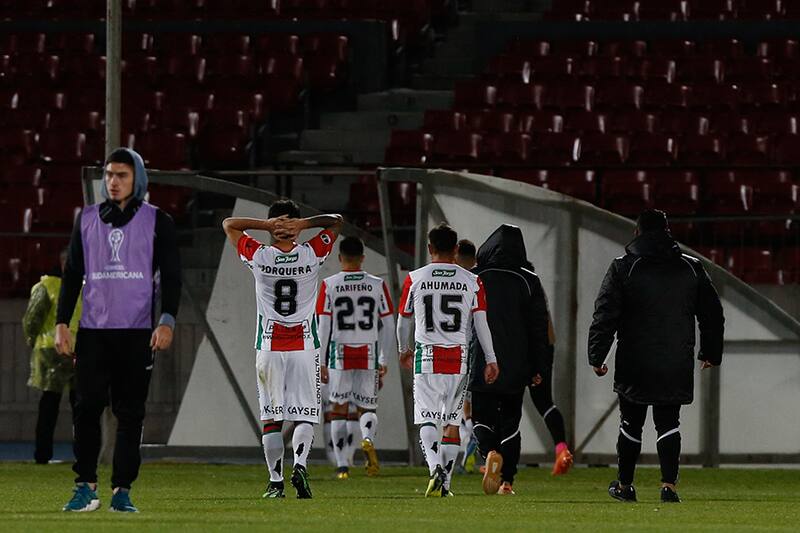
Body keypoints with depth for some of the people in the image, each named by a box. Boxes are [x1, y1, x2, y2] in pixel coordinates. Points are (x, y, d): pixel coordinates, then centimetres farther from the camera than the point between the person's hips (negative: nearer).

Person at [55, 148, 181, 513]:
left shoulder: (157, 222, 4)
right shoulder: (88, 219, 12)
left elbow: (170, 276, 0)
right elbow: (72, 274, 14)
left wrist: (167, 321, -13)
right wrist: (62, 323, 5)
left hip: (137, 332, -2)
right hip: (93, 329, 2)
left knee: (130, 412, -1)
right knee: (87, 407, -7)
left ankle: (122, 491, 2)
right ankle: (86, 486, -3)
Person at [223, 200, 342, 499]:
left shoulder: (259, 257, -6)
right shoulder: (312, 255, -5)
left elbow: (228, 224, 7)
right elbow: (336, 221, 9)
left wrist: (265, 225, -7)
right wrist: (303, 224, -7)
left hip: (269, 348, 0)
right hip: (305, 348, 0)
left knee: (271, 417, 5)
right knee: (305, 414, 3)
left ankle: (275, 481, 4)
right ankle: (300, 465, -20)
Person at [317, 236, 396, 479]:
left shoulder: (329, 285, -3)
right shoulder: (377, 285, 1)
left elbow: (323, 326, -4)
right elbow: (388, 326, 3)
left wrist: (321, 363, 2)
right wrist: (384, 361, 12)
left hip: (340, 352, -1)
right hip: (369, 354, 1)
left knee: (340, 408, 9)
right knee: (367, 407, 11)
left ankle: (342, 465, 7)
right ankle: (368, 439, -22)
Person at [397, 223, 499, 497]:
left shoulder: (415, 279, 0)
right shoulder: (471, 281, 2)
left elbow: (404, 320, 10)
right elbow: (481, 322, 1)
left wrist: (404, 350, 28)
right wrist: (491, 360, 6)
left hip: (427, 355, -2)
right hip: (459, 358, 2)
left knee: (427, 419, -2)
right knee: (452, 422, 11)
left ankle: (435, 467, -26)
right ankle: (445, 482, 12)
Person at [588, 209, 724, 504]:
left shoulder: (623, 268, -4)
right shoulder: (691, 268, 5)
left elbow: (605, 315, -7)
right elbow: (712, 313, 12)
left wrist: (597, 356, -2)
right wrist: (711, 353, 22)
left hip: (634, 366, -2)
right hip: (677, 365, 2)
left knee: (631, 423, 12)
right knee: (668, 423, 5)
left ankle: (624, 485, 21)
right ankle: (669, 484, -11)